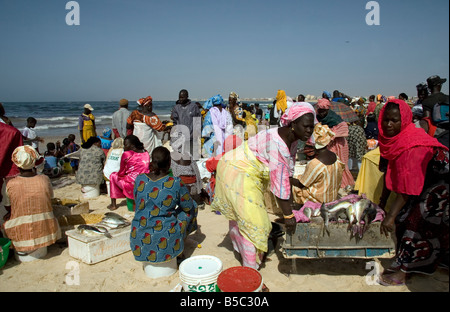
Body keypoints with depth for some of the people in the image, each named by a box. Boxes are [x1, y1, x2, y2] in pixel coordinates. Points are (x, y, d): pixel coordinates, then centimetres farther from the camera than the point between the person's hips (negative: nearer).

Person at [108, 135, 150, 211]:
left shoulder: (126, 154, -10)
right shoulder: (146, 153, 6)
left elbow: (121, 173, -2)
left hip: (132, 187, -6)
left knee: (113, 175, 20)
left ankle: (113, 204, 23)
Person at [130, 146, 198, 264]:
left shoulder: (140, 179, -6)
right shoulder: (175, 183, -17)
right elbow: (188, 206, -1)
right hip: (164, 241, -5)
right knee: (193, 207, 18)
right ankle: (180, 245, 28)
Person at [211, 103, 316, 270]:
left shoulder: (293, 138, -3)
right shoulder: (277, 143, -33)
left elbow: (288, 173, 4)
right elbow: (279, 182, -32)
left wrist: (290, 199, 6)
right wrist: (288, 215, -25)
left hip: (248, 173, 9)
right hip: (238, 173, -9)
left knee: (240, 214, 26)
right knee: (253, 221, -5)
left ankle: (241, 248, 47)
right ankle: (251, 270, 10)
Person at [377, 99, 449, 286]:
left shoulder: (413, 145, -31)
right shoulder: (391, 138, -6)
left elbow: (409, 186, -33)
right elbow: (390, 171, 3)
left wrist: (391, 216, -33)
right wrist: (382, 201, 6)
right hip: (424, 182, 8)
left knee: (416, 220, -11)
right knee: (403, 217, 2)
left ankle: (402, 271, -2)